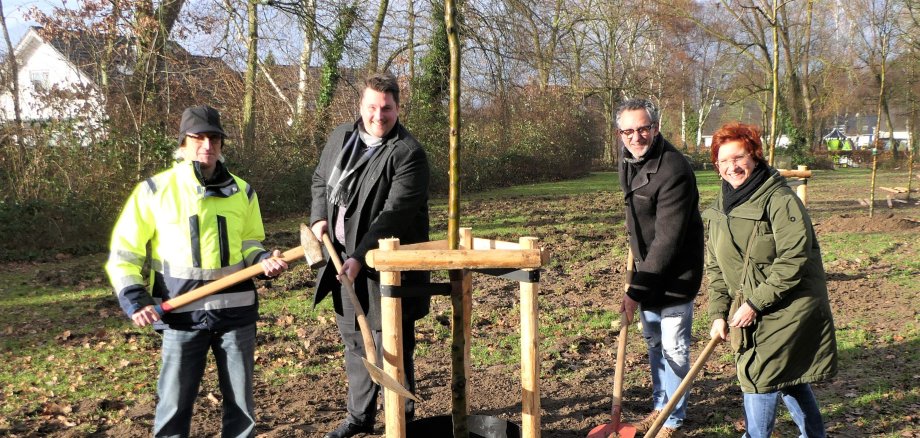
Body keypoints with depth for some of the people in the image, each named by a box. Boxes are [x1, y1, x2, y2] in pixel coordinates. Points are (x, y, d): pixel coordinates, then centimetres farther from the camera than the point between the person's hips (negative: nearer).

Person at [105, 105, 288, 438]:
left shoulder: (242, 191, 6)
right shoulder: (155, 190, -3)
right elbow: (124, 252, 2)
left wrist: (263, 260, -6)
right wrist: (133, 299, -9)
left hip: (236, 311, 3)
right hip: (182, 315, -2)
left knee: (241, 400, 12)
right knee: (174, 404, 6)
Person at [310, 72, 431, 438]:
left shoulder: (408, 153, -16)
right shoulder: (341, 136, 7)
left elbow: (394, 213, -23)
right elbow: (321, 179, 20)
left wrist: (360, 257, -28)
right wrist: (319, 218, 2)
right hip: (345, 260, 7)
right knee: (353, 339, 18)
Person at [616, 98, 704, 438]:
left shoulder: (673, 170, -27)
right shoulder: (628, 160, 1)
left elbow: (667, 240, -29)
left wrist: (637, 290, -28)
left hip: (674, 273, -8)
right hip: (647, 269, 8)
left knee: (673, 348, 3)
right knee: (653, 342, 18)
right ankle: (659, 406, 35)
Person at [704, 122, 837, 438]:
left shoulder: (780, 200, -17)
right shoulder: (720, 209, 7)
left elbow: (793, 261, -23)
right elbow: (715, 267, 10)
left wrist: (755, 303, -21)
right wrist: (718, 313, 2)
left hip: (787, 311, -7)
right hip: (751, 313, 8)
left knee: (760, 377, -7)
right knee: (788, 376, 19)